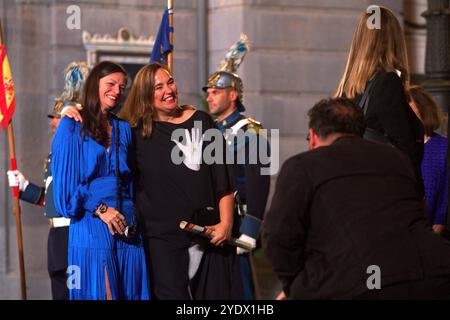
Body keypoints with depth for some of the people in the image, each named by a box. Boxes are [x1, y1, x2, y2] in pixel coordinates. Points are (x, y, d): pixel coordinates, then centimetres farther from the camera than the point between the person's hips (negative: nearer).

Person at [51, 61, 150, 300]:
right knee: (99, 293, -8)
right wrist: (100, 209, -13)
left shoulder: (122, 128, 17)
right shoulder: (72, 126, 1)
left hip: (126, 225, 5)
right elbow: (65, 179, -5)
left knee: (130, 292, 1)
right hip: (91, 224, -5)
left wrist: (134, 216, 6)